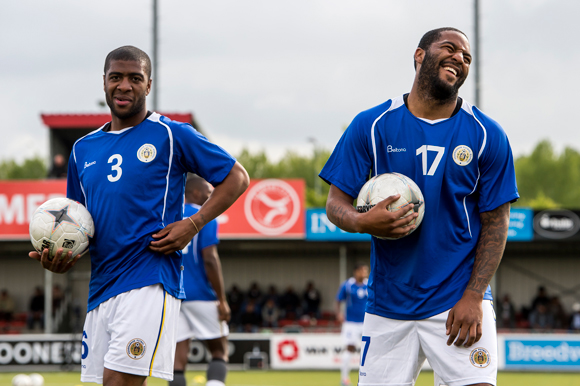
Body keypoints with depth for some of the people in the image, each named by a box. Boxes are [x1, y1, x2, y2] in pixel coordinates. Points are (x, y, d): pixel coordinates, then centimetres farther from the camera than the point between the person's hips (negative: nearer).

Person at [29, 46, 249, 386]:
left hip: (149, 282, -6)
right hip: (100, 287, 7)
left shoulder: (171, 135, 1)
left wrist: (193, 224, -9)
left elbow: (237, 177, 3)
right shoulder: (83, 149, 18)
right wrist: (59, 261, 2)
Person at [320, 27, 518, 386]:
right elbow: (336, 202, 4)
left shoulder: (488, 136, 0)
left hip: (459, 301, -1)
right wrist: (362, 222, -20)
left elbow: (496, 221, 1)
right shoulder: (371, 126, 1)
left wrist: (473, 297, -9)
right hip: (388, 302, 1)